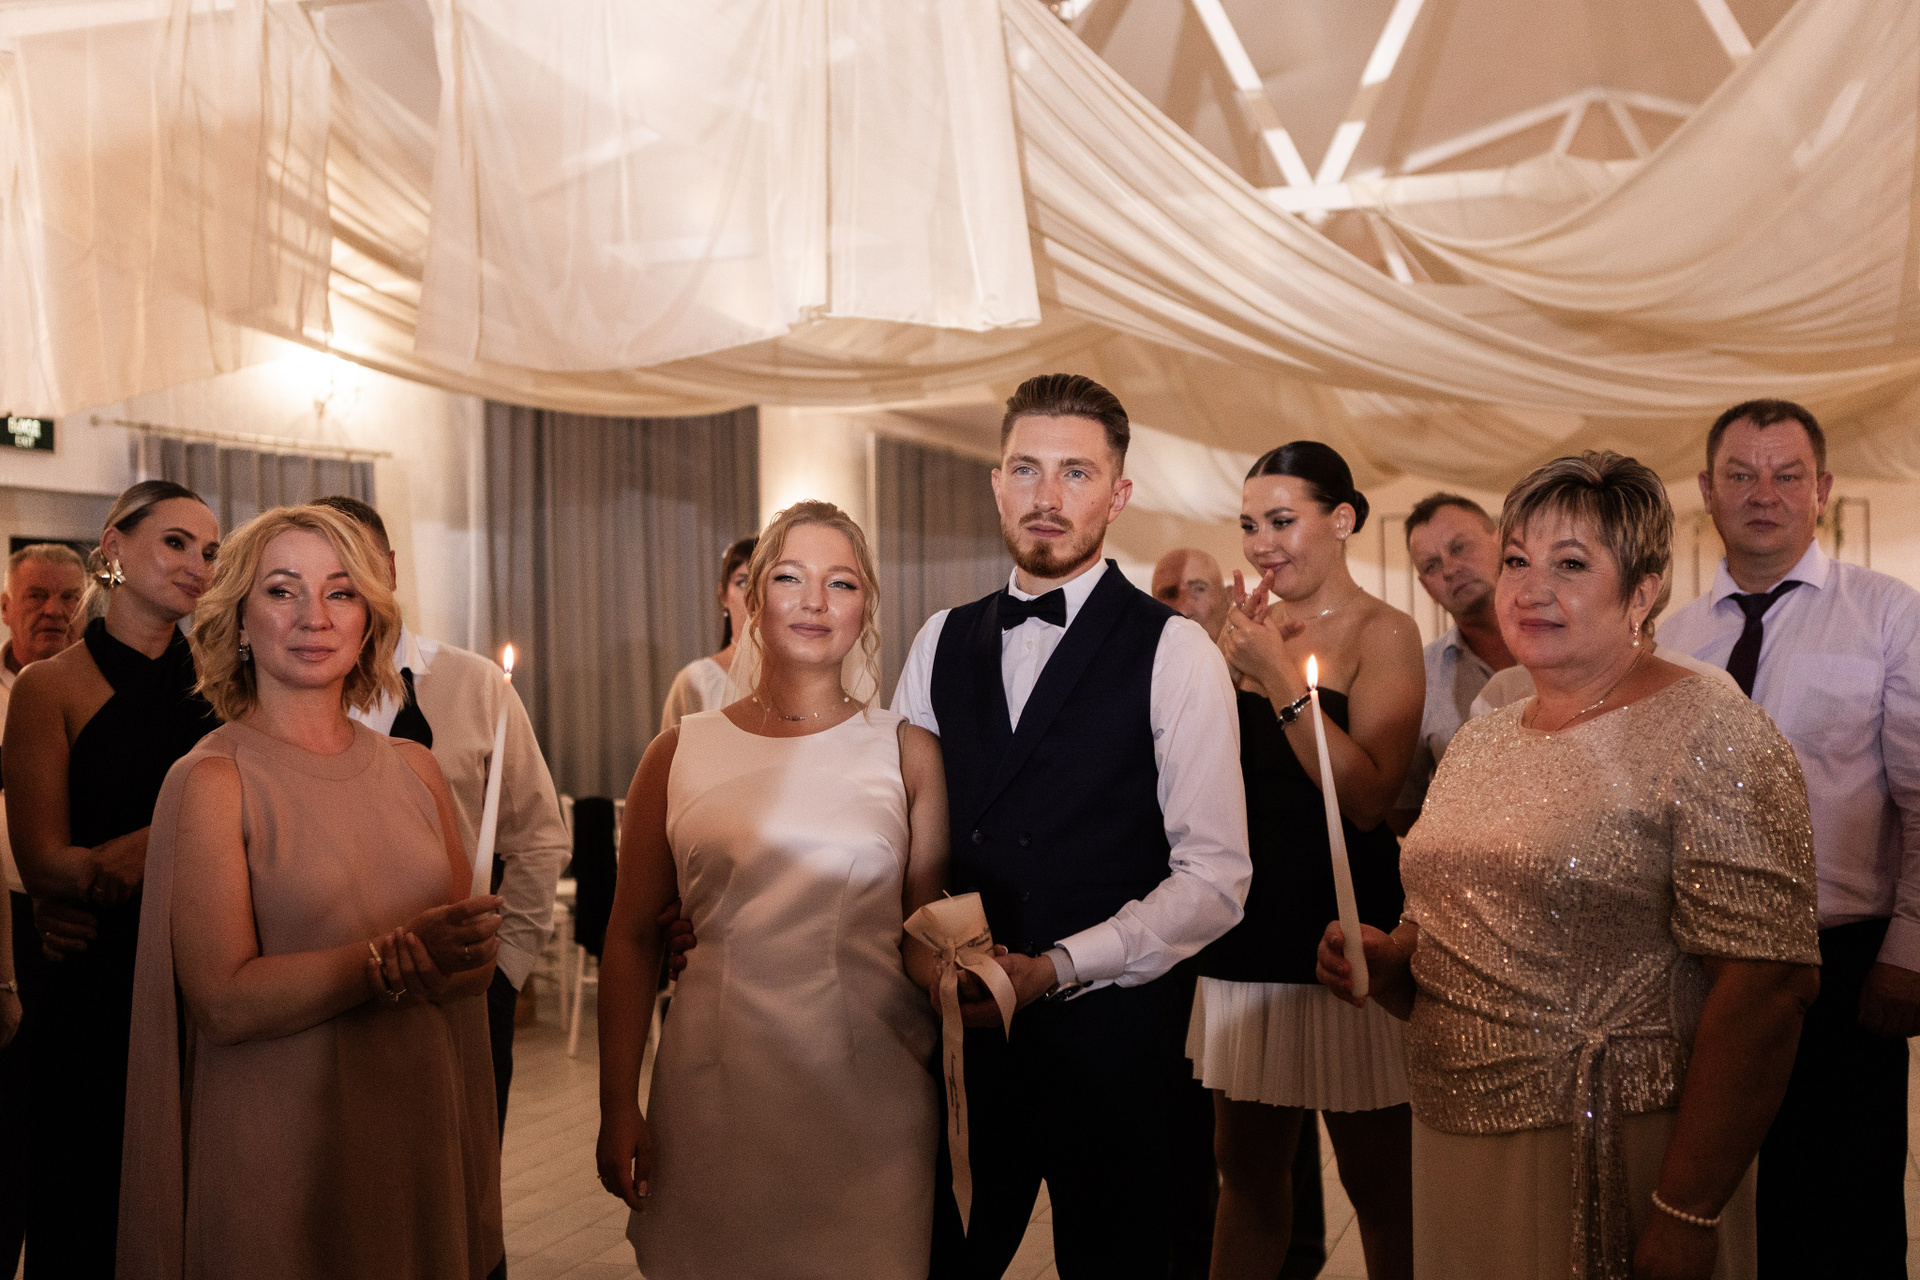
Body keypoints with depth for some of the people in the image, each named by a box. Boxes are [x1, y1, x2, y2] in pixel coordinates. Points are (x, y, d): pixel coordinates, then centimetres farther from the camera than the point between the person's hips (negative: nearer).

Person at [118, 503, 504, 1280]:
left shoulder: (414, 768, 5)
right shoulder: (211, 780, -9)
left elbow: (473, 959, 9)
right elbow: (223, 1002, -16)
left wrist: (466, 954, -13)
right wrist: (391, 962, -26)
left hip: (419, 1138, 4)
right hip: (279, 1152, -4)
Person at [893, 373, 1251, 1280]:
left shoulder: (1174, 653, -7)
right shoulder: (941, 643, 7)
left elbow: (1214, 879, -11)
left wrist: (1054, 968, -19)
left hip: (1110, 1033, -3)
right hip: (961, 1027, 4)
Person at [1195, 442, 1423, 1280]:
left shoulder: (1382, 632, -7)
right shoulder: (1254, 629, 9)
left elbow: (1370, 796, -18)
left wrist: (1281, 677, -17)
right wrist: (1228, 668, -5)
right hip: (1250, 930, 6)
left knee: (1376, 1180, 8)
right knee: (1247, 1172, 15)